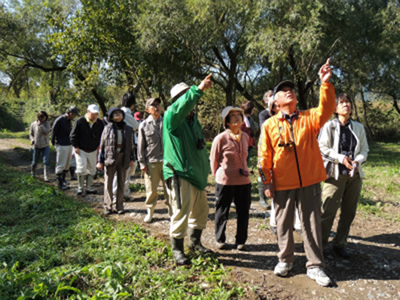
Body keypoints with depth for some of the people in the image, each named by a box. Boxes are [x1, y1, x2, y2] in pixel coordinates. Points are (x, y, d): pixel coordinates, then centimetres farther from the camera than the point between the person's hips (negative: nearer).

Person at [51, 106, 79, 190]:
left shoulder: (69, 121, 11)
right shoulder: (59, 120, -14)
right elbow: (53, 133, -9)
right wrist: (54, 144, -3)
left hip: (69, 145, 8)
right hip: (61, 145, -8)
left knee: (67, 164, 13)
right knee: (61, 165, -2)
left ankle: (63, 179, 28)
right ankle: (60, 184, 6)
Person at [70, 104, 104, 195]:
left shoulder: (100, 123, -1)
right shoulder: (80, 121, -11)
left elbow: (102, 136, 12)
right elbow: (73, 135, -5)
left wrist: (99, 146, 3)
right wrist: (75, 146, -9)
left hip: (93, 151, 4)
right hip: (80, 150, -4)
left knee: (92, 169, 9)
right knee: (81, 168, -9)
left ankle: (89, 187, 21)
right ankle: (80, 187, 6)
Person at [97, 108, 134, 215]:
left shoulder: (128, 129, 7)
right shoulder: (107, 128, 0)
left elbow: (131, 145, 12)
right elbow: (102, 145, 1)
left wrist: (132, 158, 6)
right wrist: (100, 161, -2)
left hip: (123, 158, 2)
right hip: (110, 158, -2)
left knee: (121, 183, 9)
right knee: (108, 183, 3)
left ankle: (120, 206, 19)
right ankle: (108, 207, 13)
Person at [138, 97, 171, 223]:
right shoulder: (144, 125, 2)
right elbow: (141, 146, 3)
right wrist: (142, 163, -1)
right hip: (151, 162, -1)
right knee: (151, 189, 4)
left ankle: (171, 209, 24)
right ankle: (150, 211, 22)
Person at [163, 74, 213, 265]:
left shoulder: (193, 119, 16)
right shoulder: (171, 116, -8)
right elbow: (182, 106, -33)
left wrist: (205, 168, 18)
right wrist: (199, 89, -38)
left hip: (197, 174, 8)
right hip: (180, 174, -8)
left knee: (201, 211, 17)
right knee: (181, 213, -3)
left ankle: (195, 242, 37)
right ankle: (177, 249, 17)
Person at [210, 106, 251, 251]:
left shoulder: (245, 137, 3)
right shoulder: (220, 138, -12)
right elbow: (213, 160, -2)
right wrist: (218, 176, 6)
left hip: (244, 181, 4)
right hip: (225, 182, -4)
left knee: (243, 212, 10)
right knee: (222, 212, 10)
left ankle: (241, 241, 28)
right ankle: (220, 239, 30)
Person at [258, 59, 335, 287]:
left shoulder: (309, 118, 5)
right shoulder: (270, 125, 1)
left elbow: (326, 109, -15)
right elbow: (264, 156, 0)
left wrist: (326, 83, -24)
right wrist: (267, 182, -3)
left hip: (310, 182, 1)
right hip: (283, 184, 0)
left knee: (312, 224, 8)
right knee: (284, 224, 12)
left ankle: (315, 266, 21)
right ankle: (286, 260, 30)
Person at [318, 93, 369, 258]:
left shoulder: (359, 127, 10)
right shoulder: (329, 126, -1)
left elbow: (365, 150, 11)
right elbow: (322, 148, -8)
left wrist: (357, 160, -9)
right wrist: (341, 158, -16)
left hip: (355, 174, 4)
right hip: (335, 173, -4)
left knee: (349, 212, 9)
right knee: (328, 211, -6)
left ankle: (340, 244, 23)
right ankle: (320, 243, 9)